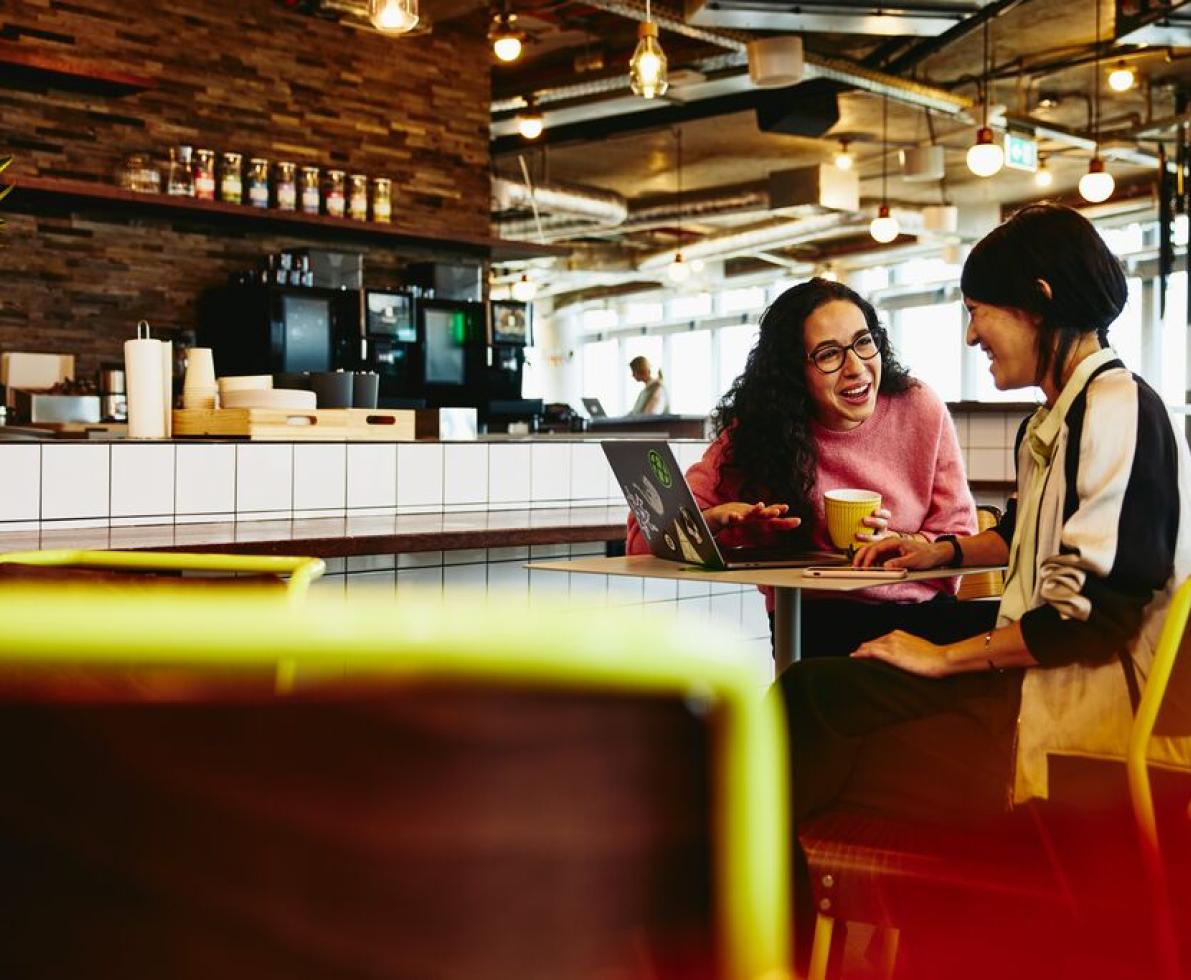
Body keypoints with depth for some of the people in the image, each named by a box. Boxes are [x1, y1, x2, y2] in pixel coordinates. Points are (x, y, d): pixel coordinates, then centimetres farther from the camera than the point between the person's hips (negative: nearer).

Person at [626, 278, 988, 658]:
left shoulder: (920, 409, 0)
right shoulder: (756, 433, -3)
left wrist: (895, 544, -18)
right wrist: (716, 518, -26)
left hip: (920, 612, 3)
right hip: (815, 623, -2)